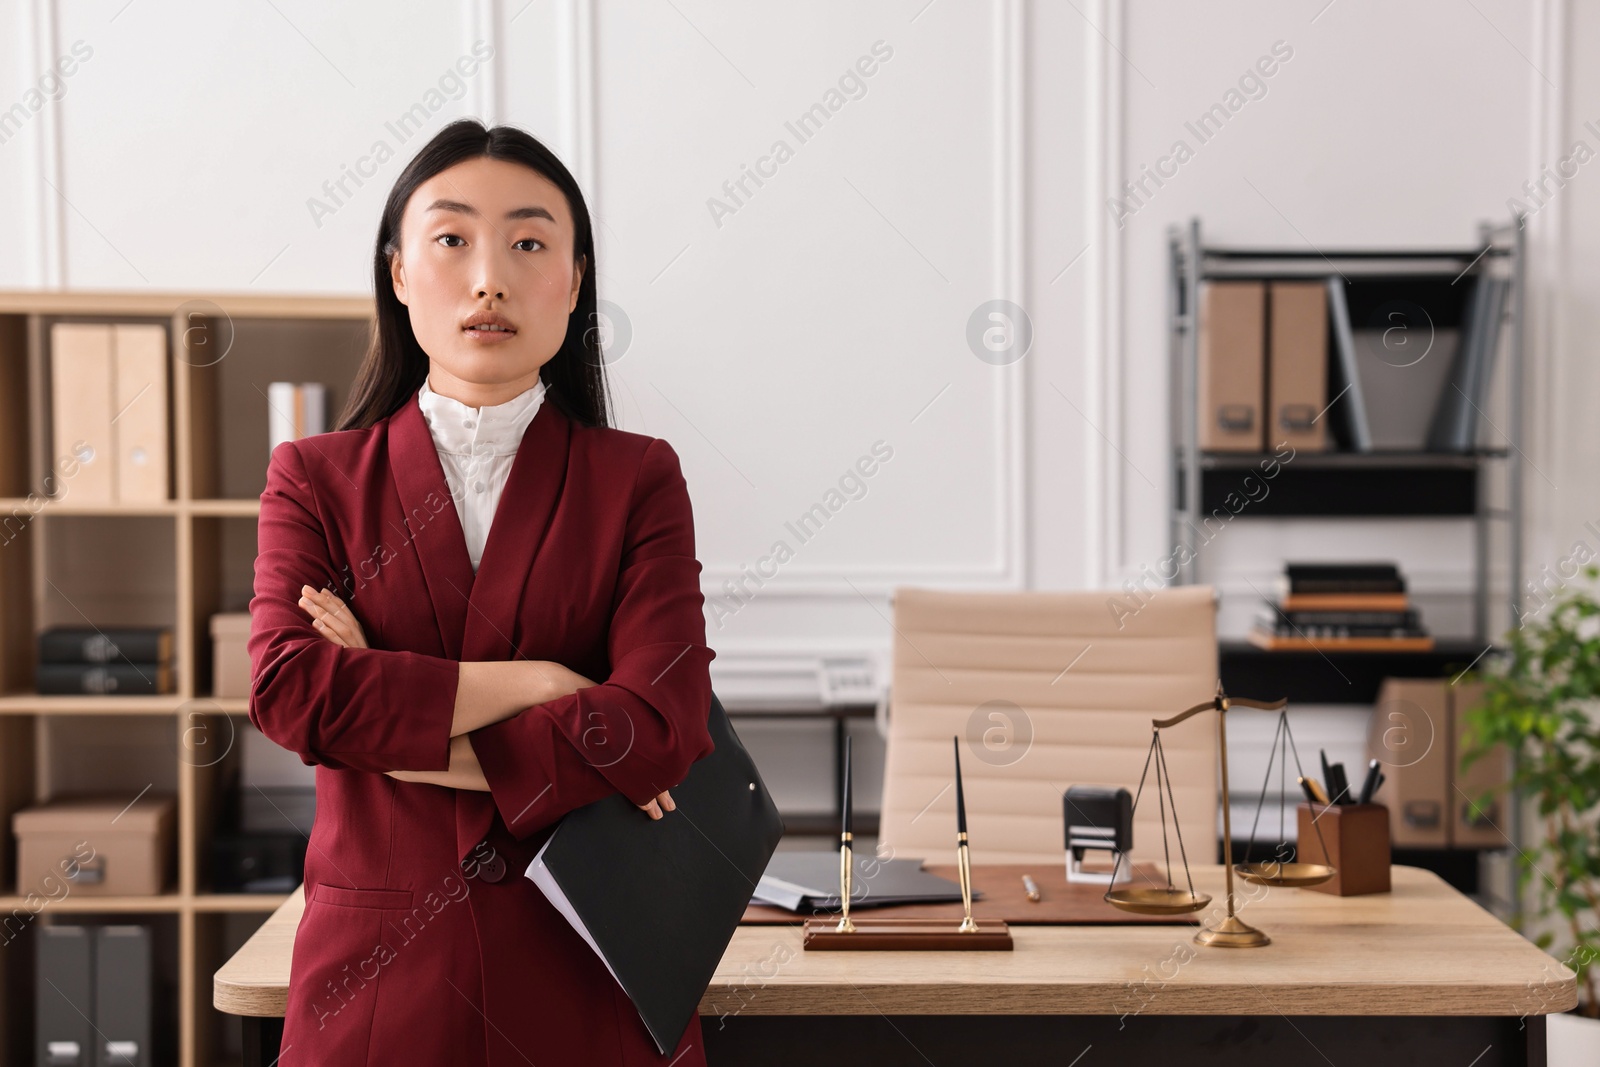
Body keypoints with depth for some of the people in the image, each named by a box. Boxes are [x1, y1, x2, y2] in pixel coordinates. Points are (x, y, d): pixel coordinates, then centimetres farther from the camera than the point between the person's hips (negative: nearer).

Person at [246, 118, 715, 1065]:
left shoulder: (638, 480, 1)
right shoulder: (316, 479, 4)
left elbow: (662, 725, -13)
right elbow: (287, 686, -13)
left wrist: (400, 731, -12)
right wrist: (538, 684, -14)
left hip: (584, 982, 0)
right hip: (379, 972, 1)